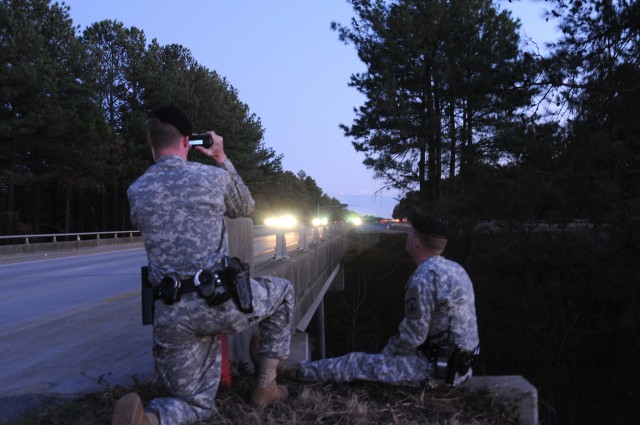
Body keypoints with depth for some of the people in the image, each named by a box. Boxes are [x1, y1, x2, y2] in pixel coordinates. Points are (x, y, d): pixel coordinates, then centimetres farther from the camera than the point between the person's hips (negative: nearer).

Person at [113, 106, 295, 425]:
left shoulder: (136, 191, 6)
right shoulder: (214, 177, -1)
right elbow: (246, 208, 20)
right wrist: (222, 159, 26)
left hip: (171, 315, 3)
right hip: (220, 302, -3)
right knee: (282, 291, 27)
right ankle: (265, 386, 25)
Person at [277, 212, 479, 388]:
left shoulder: (424, 277, -22)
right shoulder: (455, 268, 8)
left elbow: (413, 336, -19)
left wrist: (386, 352, 0)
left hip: (438, 368, -9)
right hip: (459, 362, 9)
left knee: (359, 364, 1)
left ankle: (300, 370, 17)